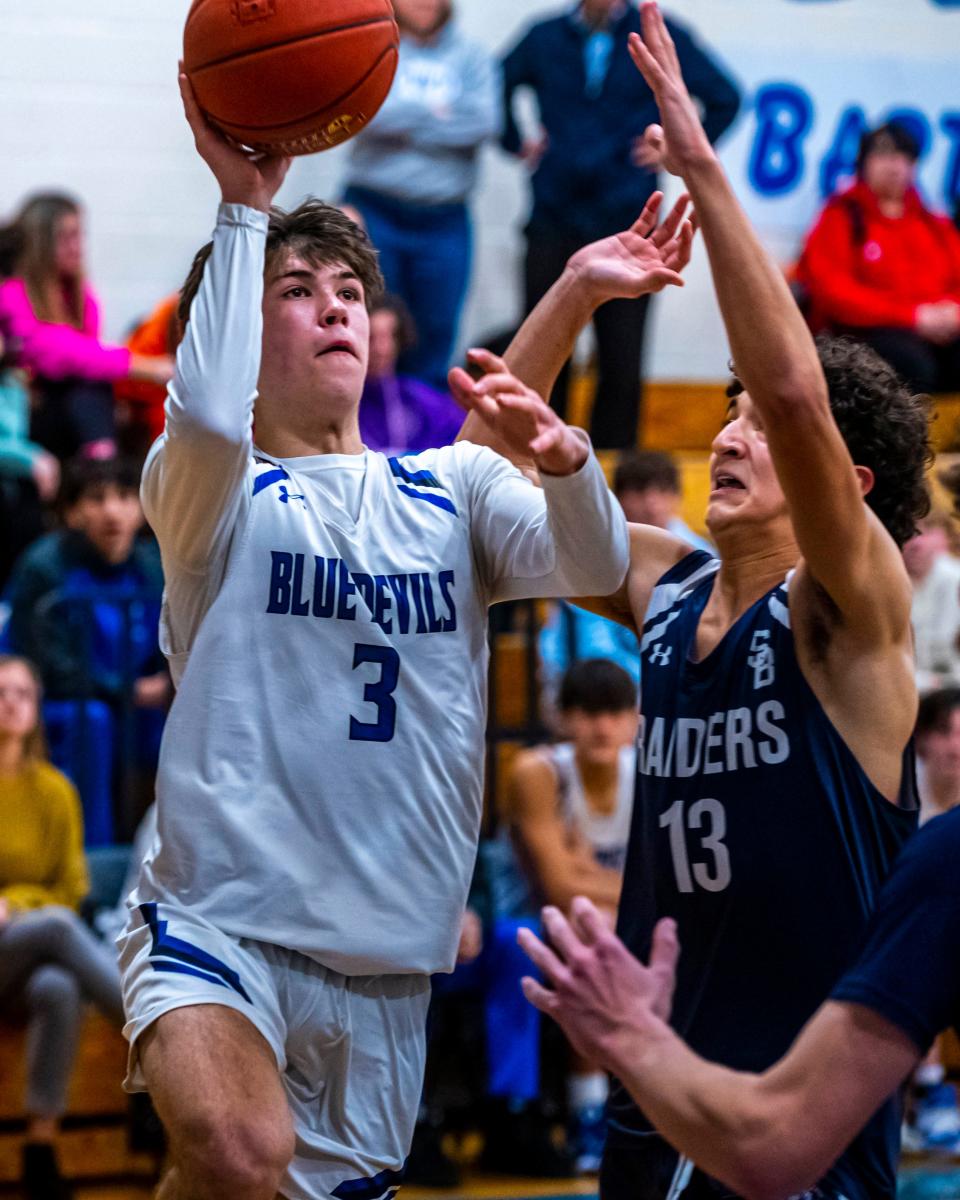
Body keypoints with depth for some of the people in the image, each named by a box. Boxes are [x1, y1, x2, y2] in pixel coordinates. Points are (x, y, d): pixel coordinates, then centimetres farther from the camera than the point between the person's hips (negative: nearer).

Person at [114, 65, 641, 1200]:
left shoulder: (453, 487, 13)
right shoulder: (220, 493, 2)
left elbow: (596, 563, -6)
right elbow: (207, 418, -23)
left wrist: (560, 455, -28)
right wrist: (245, 205, -17)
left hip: (386, 966, 5)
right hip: (221, 923, -5)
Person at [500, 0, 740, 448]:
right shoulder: (545, 37, 7)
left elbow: (723, 98, 5)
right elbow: (496, 87, 24)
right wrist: (516, 142, 14)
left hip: (626, 223, -2)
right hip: (554, 222, 2)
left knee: (621, 359, 0)